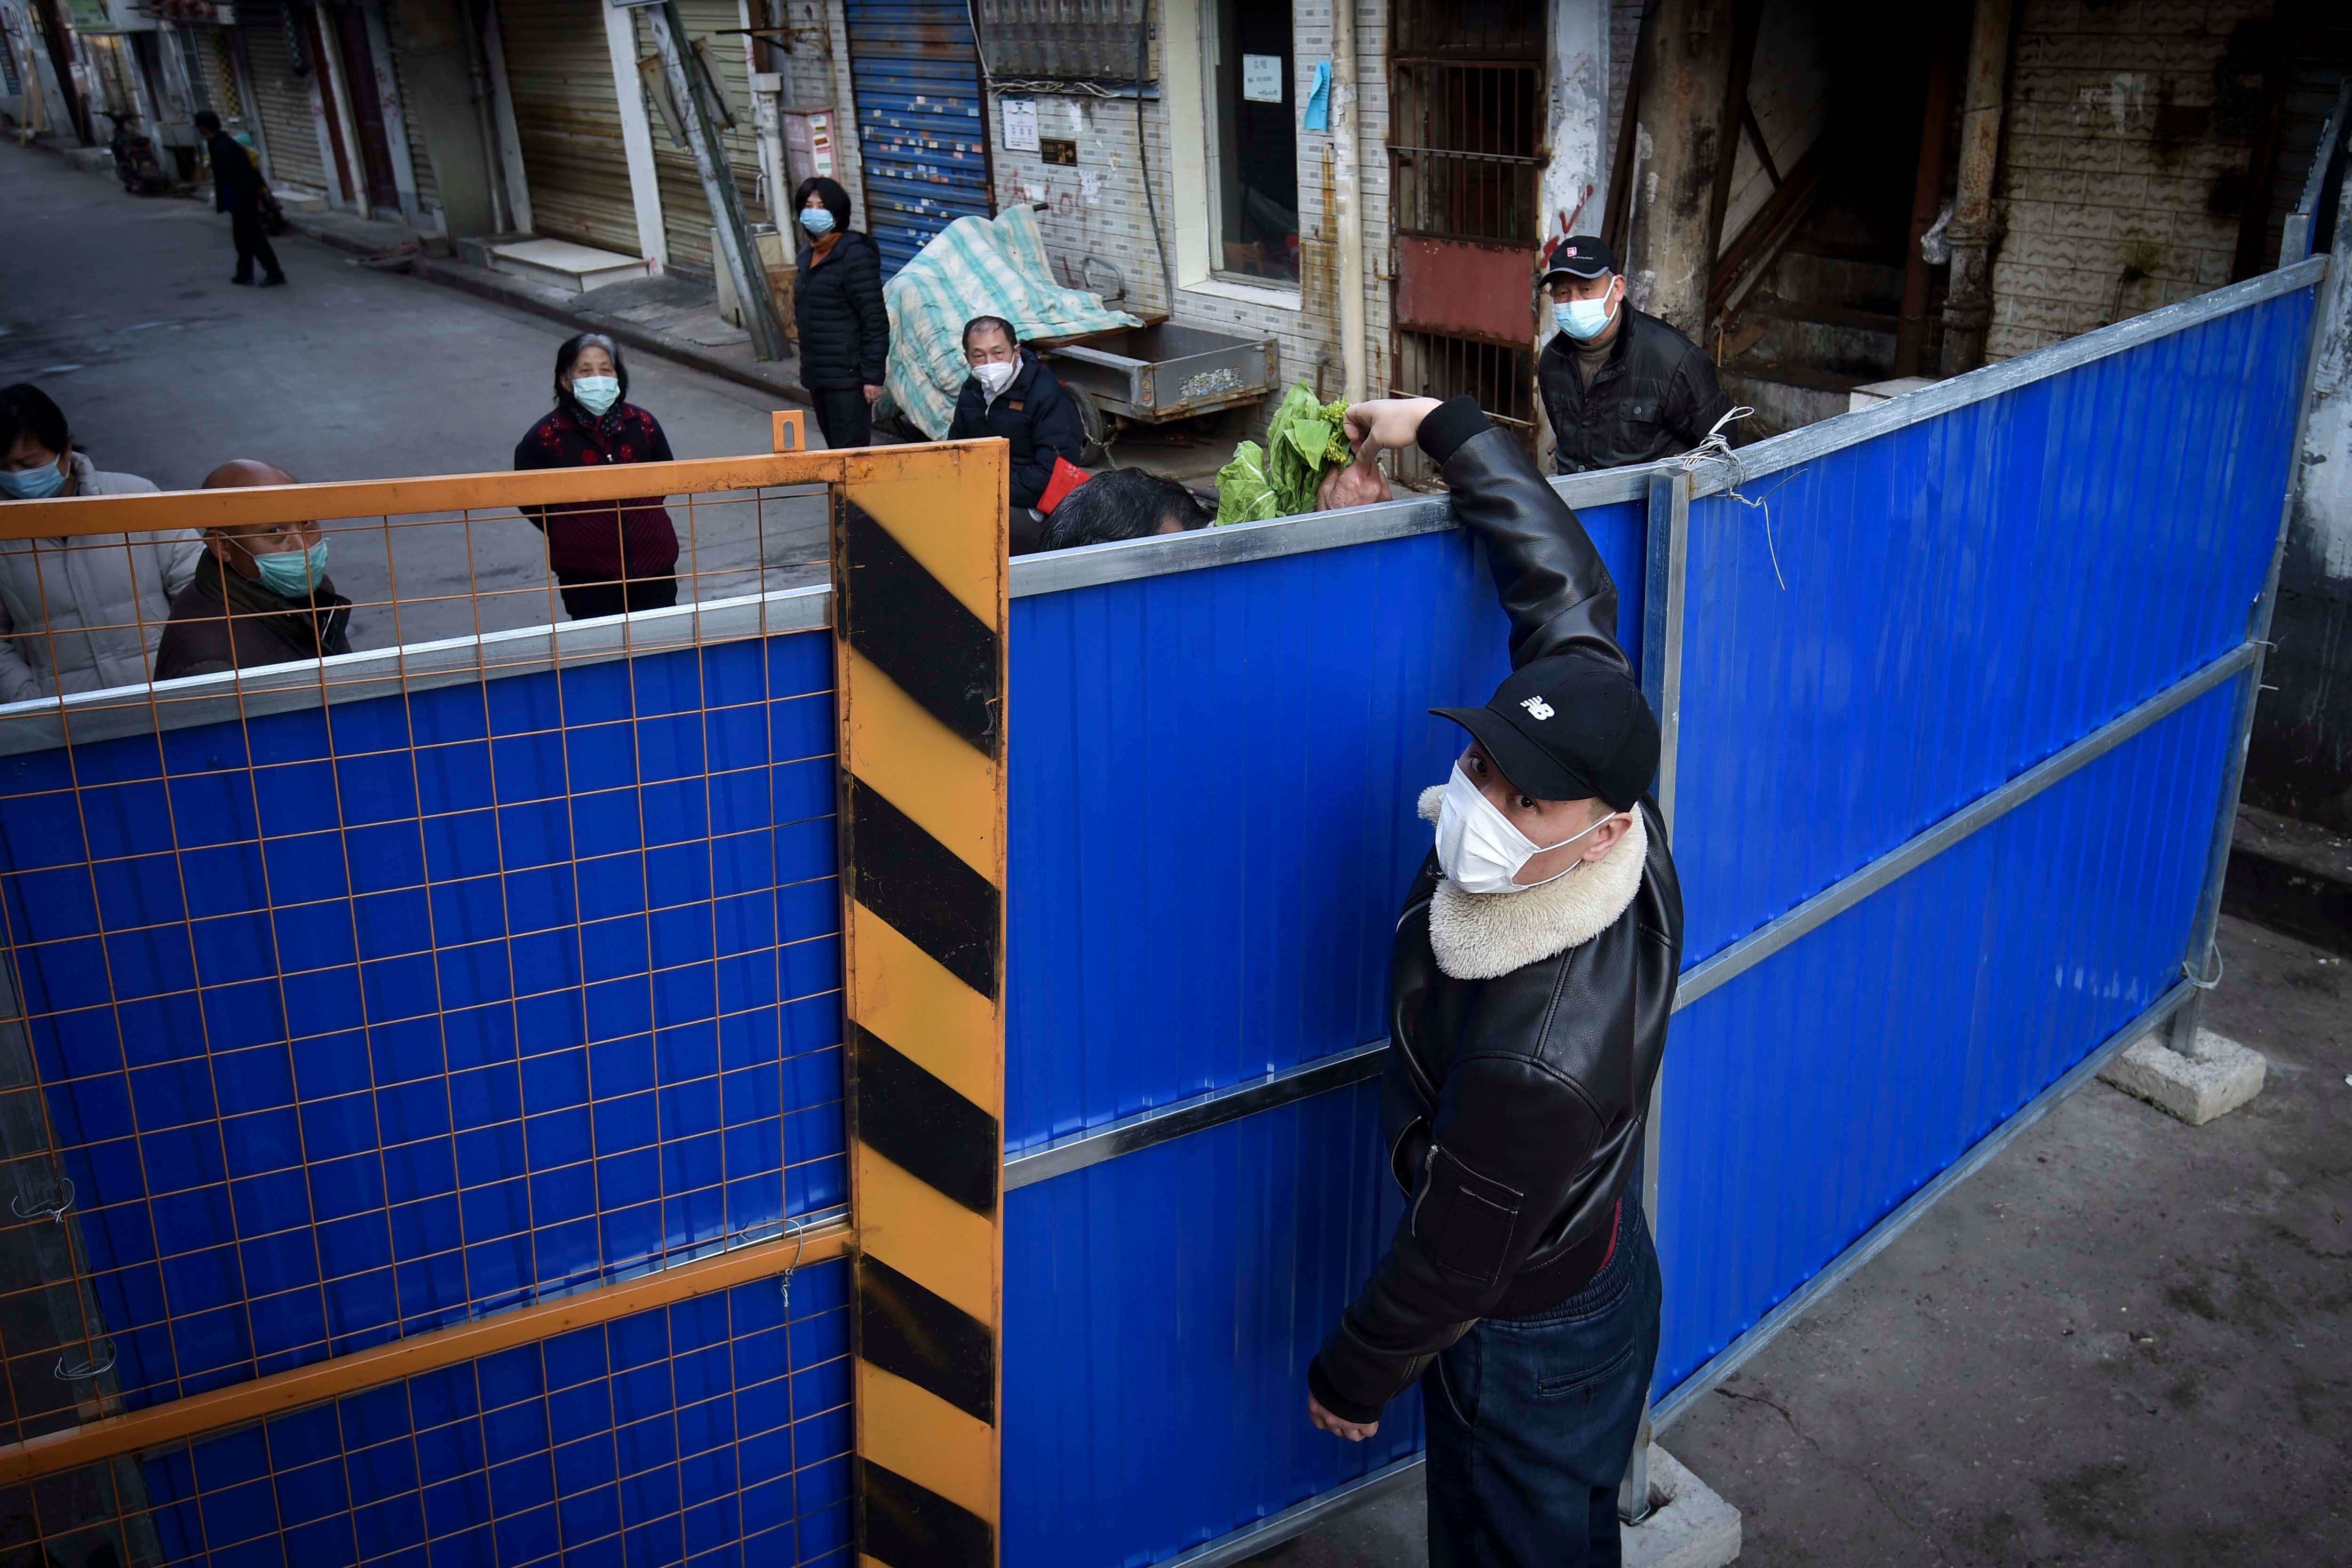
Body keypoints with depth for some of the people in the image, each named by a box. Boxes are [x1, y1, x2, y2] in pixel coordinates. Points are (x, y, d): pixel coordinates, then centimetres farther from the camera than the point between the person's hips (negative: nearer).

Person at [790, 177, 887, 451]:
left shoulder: (854, 254, -11)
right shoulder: (808, 255, 14)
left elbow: (875, 321, -15)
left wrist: (873, 376, -19)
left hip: (847, 376, -8)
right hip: (818, 375, 8)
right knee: (835, 450, 12)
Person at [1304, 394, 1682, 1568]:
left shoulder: (1541, 1059, -43)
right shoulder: (1609, 802, -22)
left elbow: (1454, 1264, -26)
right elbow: (1565, 585, -7)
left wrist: (1351, 1380, -7)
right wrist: (1442, 429, 2)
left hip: (1531, 1346, -7)